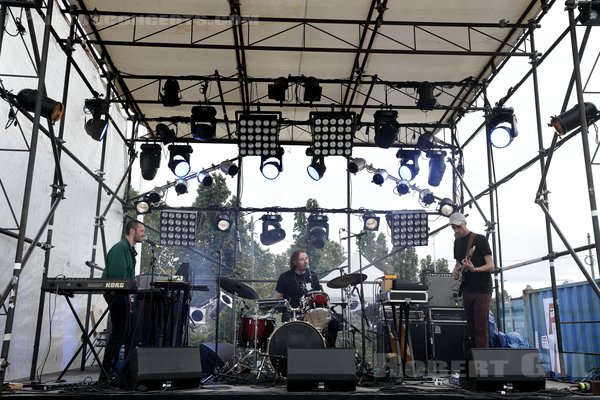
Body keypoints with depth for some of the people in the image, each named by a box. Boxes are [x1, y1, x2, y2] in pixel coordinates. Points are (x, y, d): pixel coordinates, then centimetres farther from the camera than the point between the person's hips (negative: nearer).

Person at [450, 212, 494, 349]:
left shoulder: (480, 239, -9)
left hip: (482, 290, -7)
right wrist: (456, 270, 1)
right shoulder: (457, 242, 11)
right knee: (471, 328, 10)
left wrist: (474, 269, -30)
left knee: (480, 329, -8)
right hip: (466, 290, 7)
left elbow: (491, 266, -13)